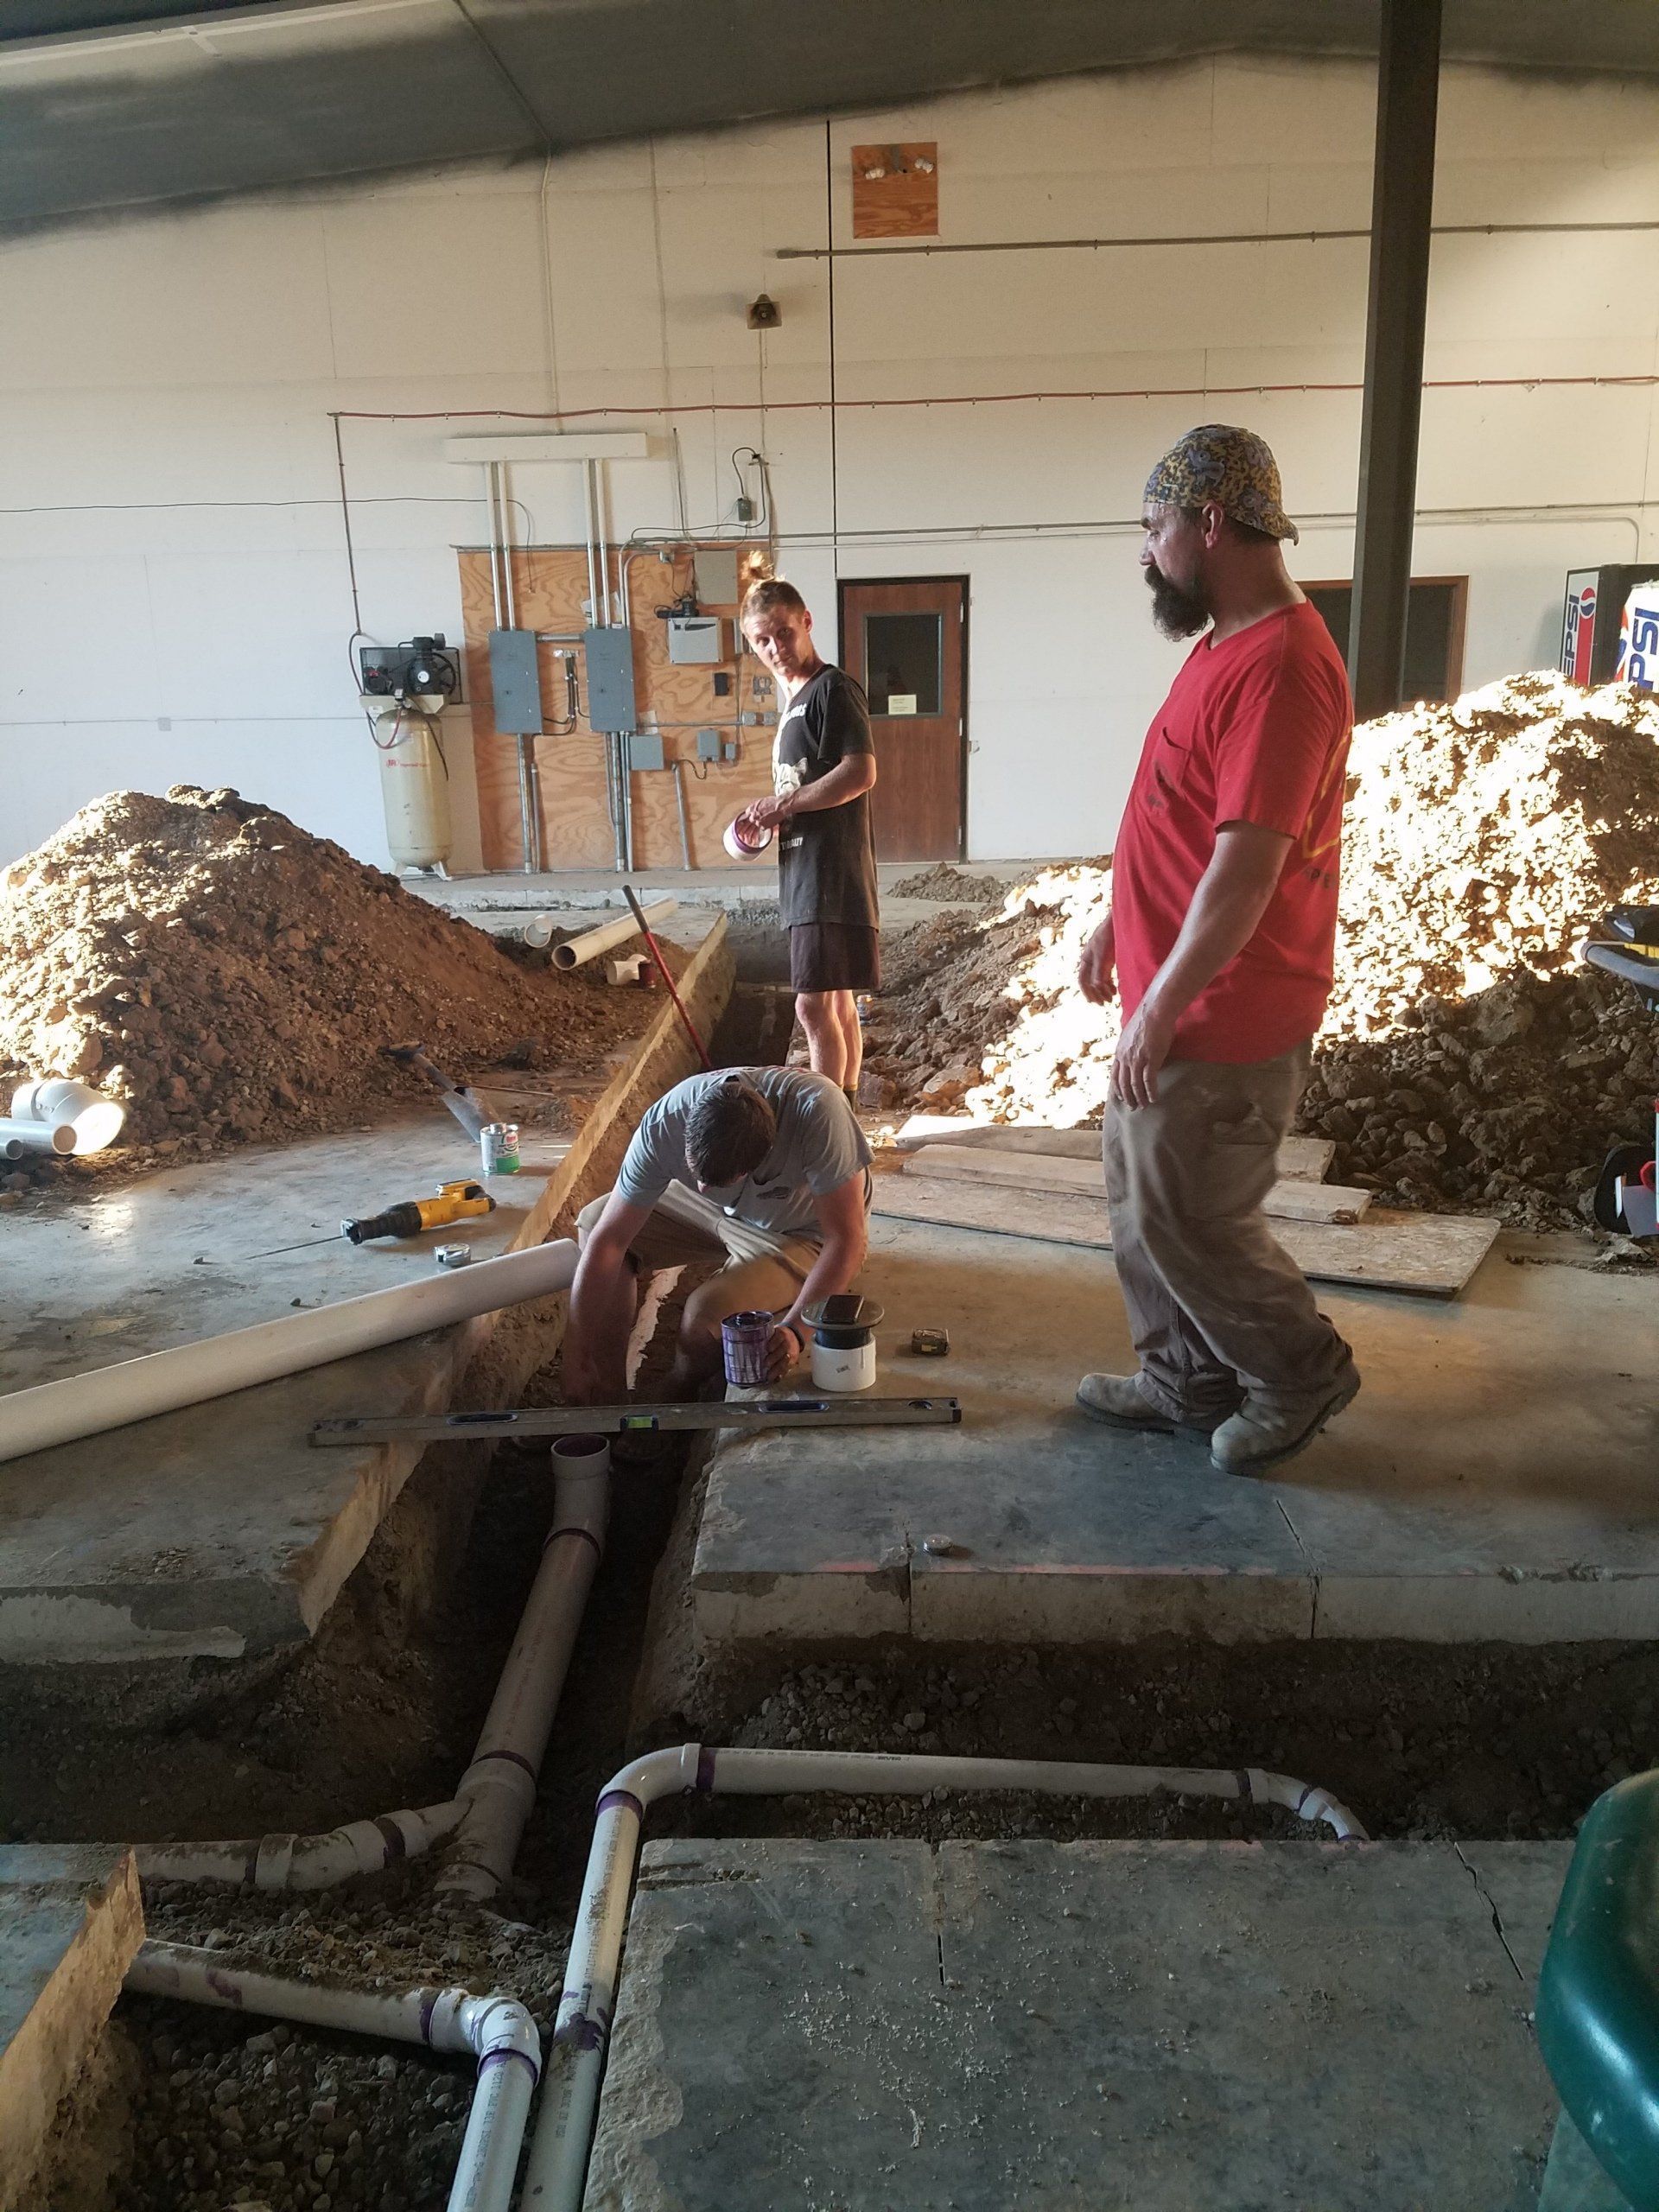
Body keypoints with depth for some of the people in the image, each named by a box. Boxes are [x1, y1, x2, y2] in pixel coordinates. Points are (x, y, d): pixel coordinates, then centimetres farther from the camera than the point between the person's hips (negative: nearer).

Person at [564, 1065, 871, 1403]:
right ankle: (607, 1393, 3)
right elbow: (608, 1240, -23)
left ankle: (679, 1398, 7)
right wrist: (576, 1360, -22)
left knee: (707, 1312, -28)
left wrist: (796, 1328, -41)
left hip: (803, 1233, -4)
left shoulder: (816, 1111, -40)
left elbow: (846, 1240, -33)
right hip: (723, 1211, 5)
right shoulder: (664, 1124, -29)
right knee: (593, 1223, -8)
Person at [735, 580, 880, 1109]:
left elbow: (861, 773, -21)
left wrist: (784, 804, -15)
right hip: (806, 871, 10)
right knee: (838, 1004, 14)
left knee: (816, 1005, -12)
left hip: (830, 871, -10)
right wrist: (767, 819, 8)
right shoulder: (793, 697, 20)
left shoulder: (833, 688, -9)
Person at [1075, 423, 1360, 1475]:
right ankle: (1190, 1380, 33)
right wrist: (1117, 924, 21)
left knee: (1188, 1222, 3)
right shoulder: (1225, 644, 10)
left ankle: (1303, 1374, 26)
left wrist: (1160, 1009, -21)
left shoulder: (1280, 668, -23)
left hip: (1223, 1023, -10)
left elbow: (1243, 870, -26)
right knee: (1141, 1195, 18)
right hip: (1174, 999, 10)